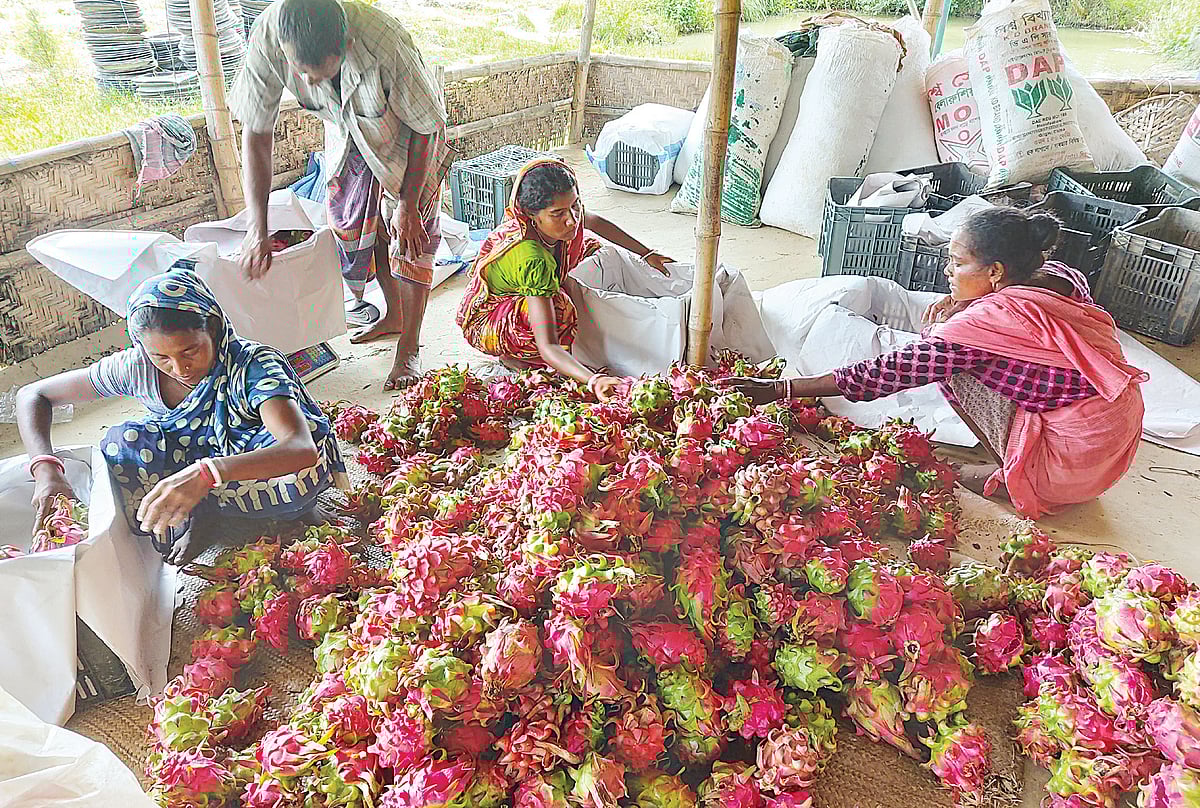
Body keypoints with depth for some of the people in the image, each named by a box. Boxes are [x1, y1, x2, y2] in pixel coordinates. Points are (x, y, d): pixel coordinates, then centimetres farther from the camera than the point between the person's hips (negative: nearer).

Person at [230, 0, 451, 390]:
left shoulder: (386, 43, -41)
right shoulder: (267, 35, -31)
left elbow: (426, 128, -24)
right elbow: (256, 134, -23)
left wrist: (408, 204, -19)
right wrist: (258, 229, -26)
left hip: (406, 133, -4)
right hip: (347, 135, 4)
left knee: (409, 237, -7)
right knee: (359, 225, 9)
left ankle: (407, 352, 1)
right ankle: (393, 314, 32)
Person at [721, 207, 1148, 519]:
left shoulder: (991, 318, -24)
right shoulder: (1060, 275, -1)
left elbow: (889, 372, -23)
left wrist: (782, 389, -19)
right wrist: (963, 301, 5)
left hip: (1071, 469, -8)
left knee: (947, 355, -11)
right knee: (951, 344, 12)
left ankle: (1007, 473, 0)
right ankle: (1011, 464, 14)